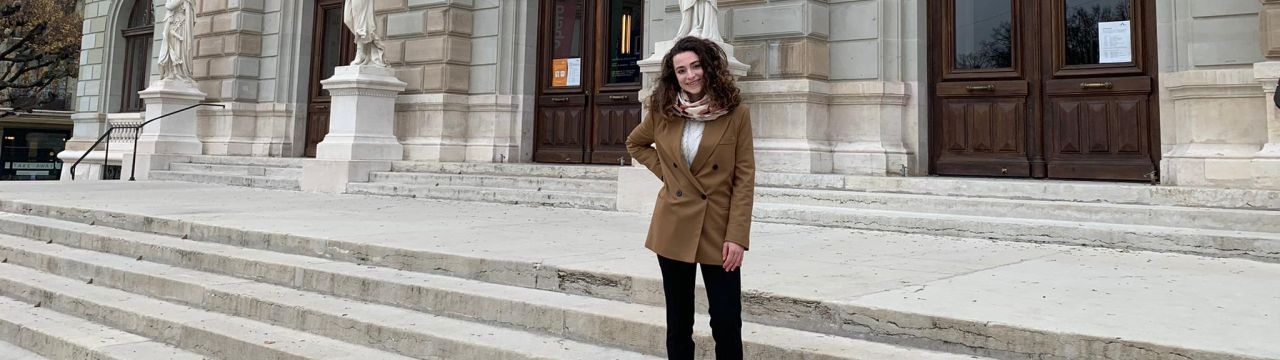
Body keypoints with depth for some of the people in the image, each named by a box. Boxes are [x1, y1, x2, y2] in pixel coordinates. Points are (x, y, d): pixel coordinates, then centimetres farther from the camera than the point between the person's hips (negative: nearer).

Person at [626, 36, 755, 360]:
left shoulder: (736, 114, -5)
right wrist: (663, 170, 4)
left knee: (726, 323, 0)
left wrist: (736, 236, -13)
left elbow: (745, 178, -7)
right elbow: (635, 144, 22)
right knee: (678, 323, 12)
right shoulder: (663, 111, 3)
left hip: (718, 231, -2)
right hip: (674, 229, 3)